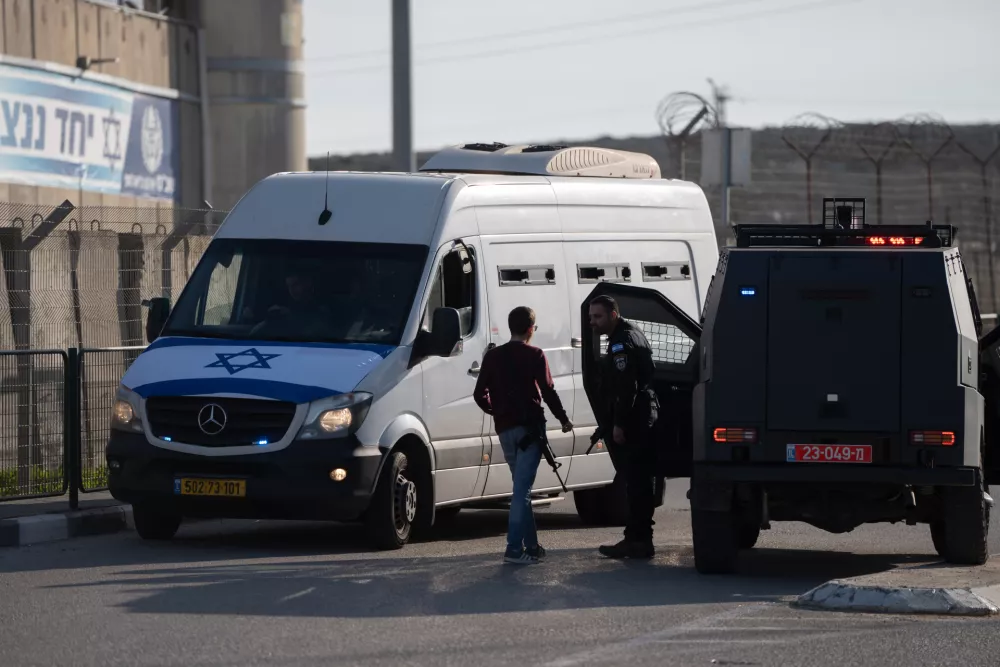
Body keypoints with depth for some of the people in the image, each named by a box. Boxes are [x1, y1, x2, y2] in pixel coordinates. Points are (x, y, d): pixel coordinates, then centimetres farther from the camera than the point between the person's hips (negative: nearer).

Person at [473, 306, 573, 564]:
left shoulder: (493, 356, 8)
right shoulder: (534, 355, -6)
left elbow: (480, 395, 8)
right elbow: (548, 391, -8)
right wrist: (563, 419, 5)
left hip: (504, 429, 5)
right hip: (529, 427, -5)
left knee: (522, 487, 16)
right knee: (522, 489, -9)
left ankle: (532, 546, 18)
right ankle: (514, 548, -17)